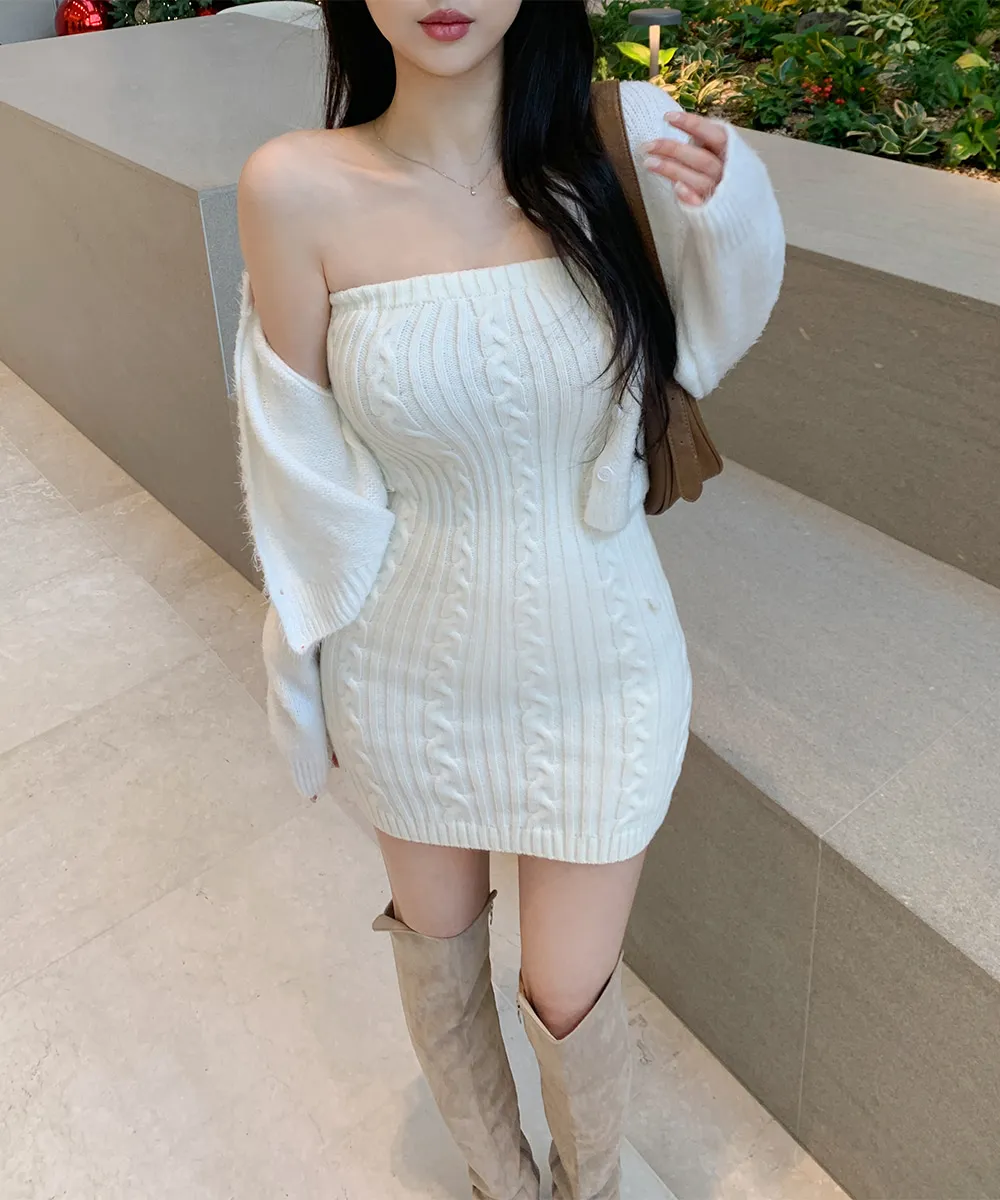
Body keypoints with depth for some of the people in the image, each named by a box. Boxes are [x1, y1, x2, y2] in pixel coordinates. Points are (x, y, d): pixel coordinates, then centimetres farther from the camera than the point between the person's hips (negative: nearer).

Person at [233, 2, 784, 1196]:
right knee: (440, 947, 24)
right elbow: (305, 468, -7)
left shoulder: (624, 139, -12)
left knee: (570, 994, 15)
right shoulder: (296, 190, -15)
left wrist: (727, 205, -14)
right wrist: (313, 669, 3)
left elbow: (697, 347, 5)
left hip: (599, 666, 0)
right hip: (414, 668, 1)